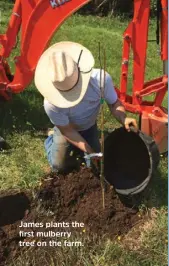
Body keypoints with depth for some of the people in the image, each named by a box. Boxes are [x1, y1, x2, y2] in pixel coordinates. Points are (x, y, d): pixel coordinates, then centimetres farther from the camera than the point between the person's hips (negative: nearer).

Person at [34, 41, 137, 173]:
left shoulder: (101, 79, -39)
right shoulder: (51, 104, -41)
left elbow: (114, 103, -22)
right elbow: (67, 130, -25)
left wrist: (124, 119, -43)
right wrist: (89, 151, -33)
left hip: (89, 126, 2)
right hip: (66, 129, -2)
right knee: (60, 166, 0)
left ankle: (76, 147, 34)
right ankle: (51, 141, 30)